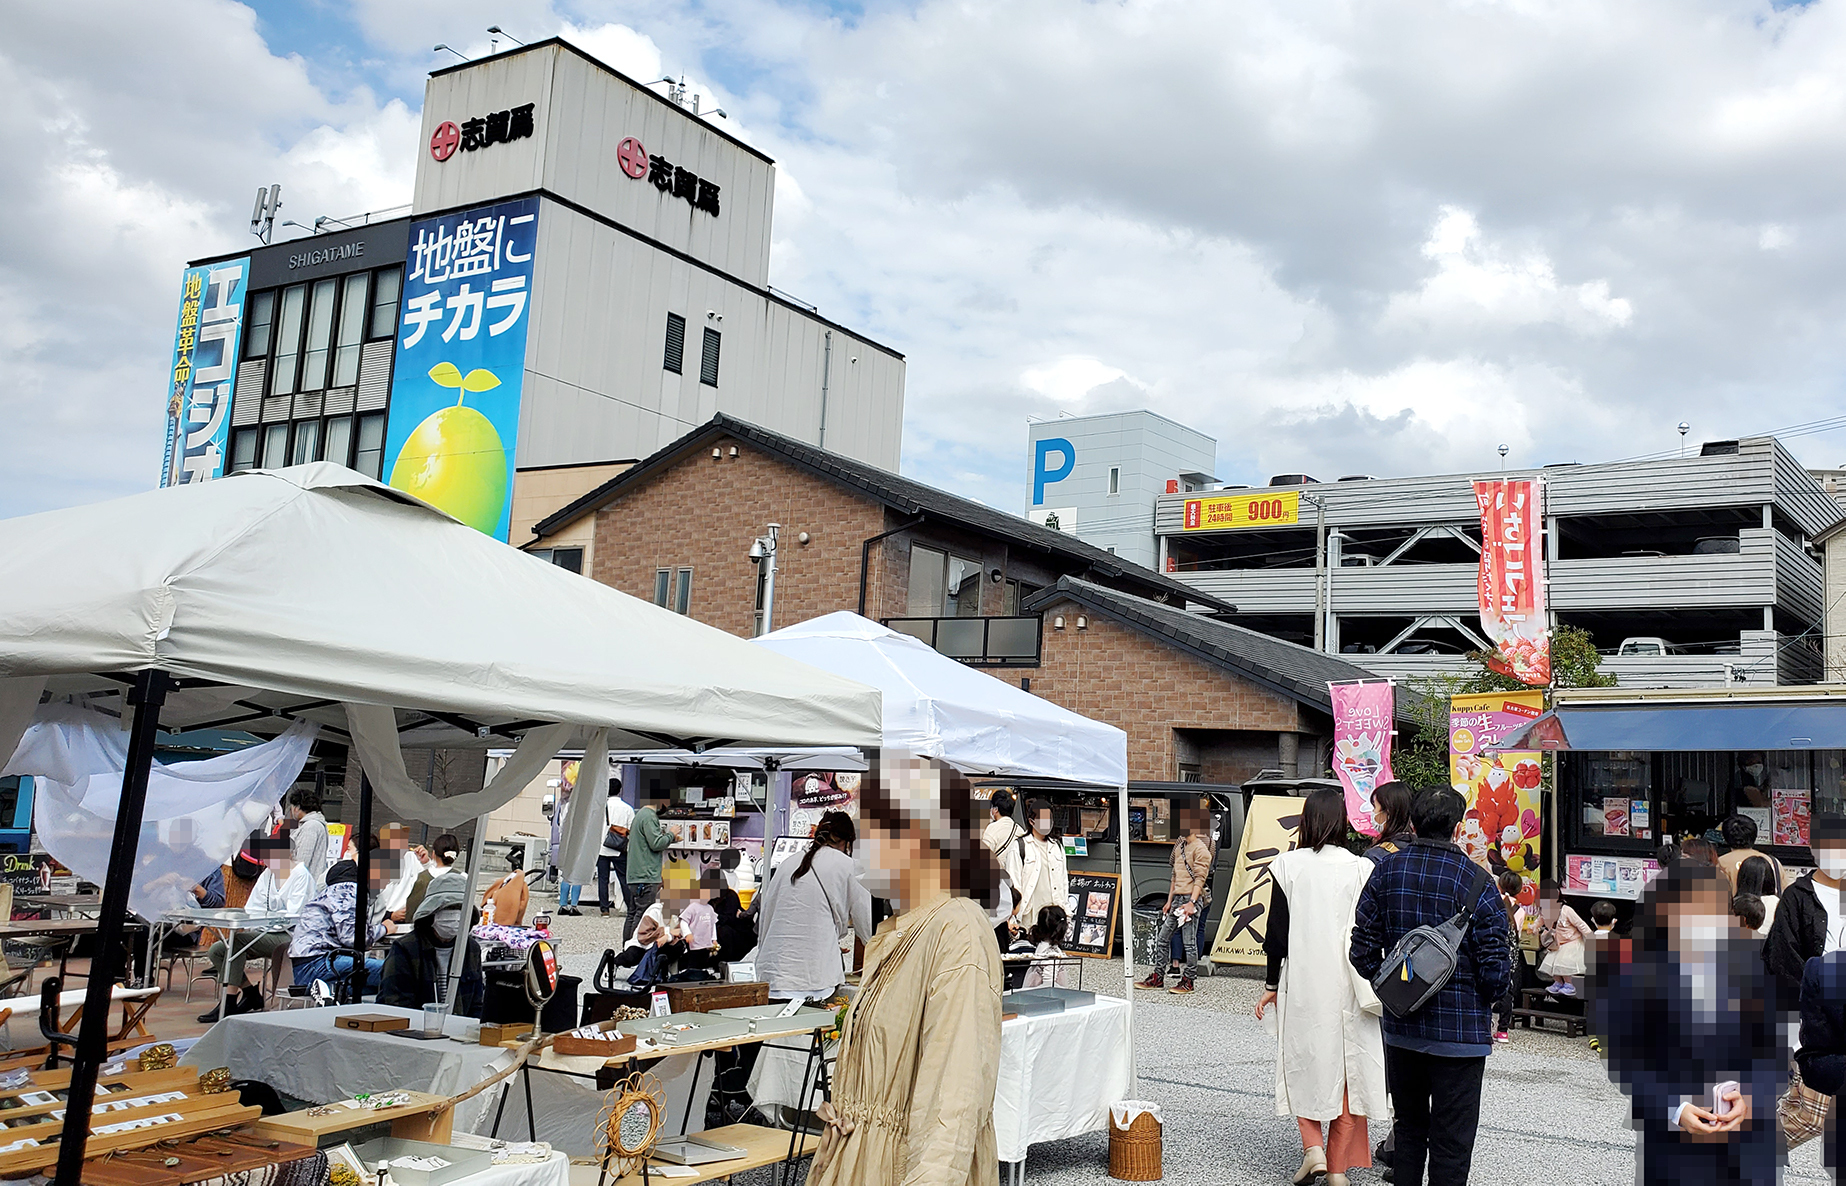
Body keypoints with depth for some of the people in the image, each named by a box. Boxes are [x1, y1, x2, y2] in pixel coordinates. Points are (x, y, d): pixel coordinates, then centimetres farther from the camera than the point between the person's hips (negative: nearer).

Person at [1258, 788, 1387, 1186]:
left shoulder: (1288, 866, -6)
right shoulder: (1360, 869, -7)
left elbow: (1277, 932, -3)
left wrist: (1271, 984, 7)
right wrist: (1370, 988, 9)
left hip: (1301, 983, 0)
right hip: (1346, 988, 0)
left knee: (1304, 1062, 16)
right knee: (1346, 1068, 10)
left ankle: (1313, 1146, 2)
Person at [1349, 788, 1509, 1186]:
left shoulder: (1386, 873, -1)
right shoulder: (1476, 882, -13)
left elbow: (1363, 951, 1)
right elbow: (1495, 966, -12)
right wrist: (1487, 1000, 8)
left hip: (1400, 1028, 4)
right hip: (1460, 1029, -4)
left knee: (1408, 1127, 19)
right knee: (1451, 1139, 5)